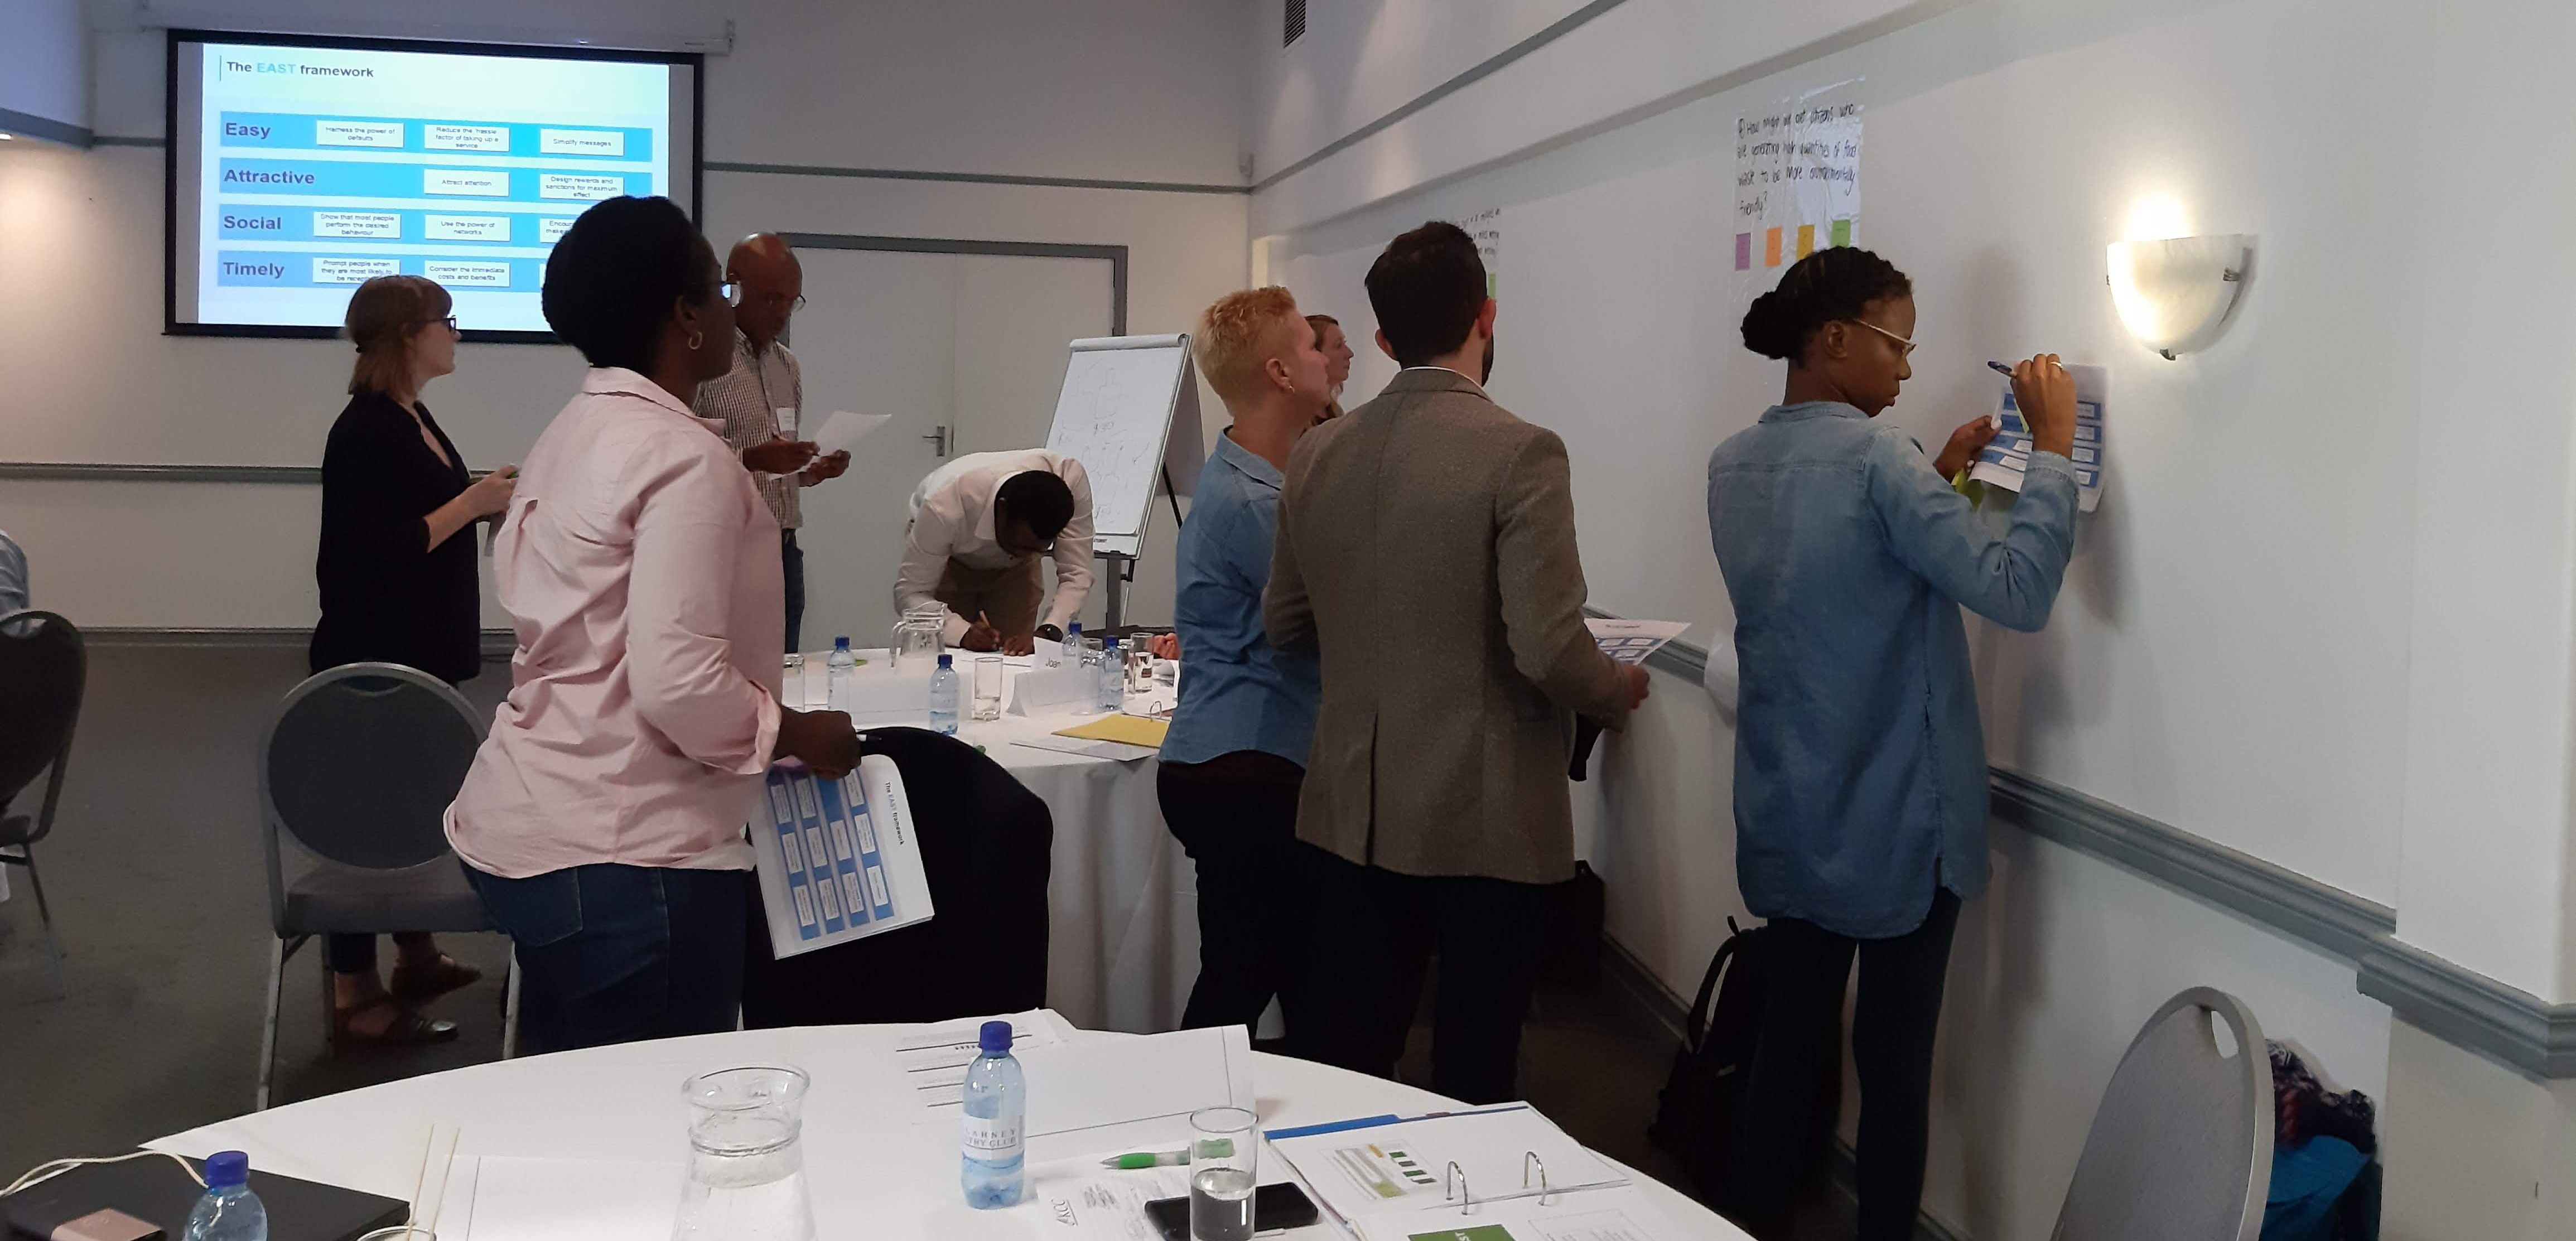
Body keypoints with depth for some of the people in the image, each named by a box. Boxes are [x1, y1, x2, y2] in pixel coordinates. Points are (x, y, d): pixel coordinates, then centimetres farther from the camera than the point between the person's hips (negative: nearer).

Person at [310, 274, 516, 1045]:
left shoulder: (412, 419, 11)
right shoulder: (365, 432, -18)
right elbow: (377, 551, -25)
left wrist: (492, 502, 7)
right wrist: (472, 503, -21)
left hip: (421, 654, 10)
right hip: (373, 658, -10)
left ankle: (416, 956, 31)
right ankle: (355, 999, 6)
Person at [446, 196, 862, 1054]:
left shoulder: (574, 434, 12)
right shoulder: (684, 458, -17)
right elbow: (680, 683, -24)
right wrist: (800, 736, -9)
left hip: (534, 827, 10)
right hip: (618, 856, -10)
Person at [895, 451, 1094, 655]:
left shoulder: (1072, 479, -36)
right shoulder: (945, 504, -40)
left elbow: (1076, 574, -31)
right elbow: (910, 593, -33)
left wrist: (1047, 633, -47)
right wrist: (963, 633, -50)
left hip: (1015, 569, 2)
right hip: (948, 563, -2)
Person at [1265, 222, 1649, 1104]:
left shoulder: (1317, 454, 2)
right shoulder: (1519, 454, -15)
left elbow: (1284, 624, 11)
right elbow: (1551, 652, -20)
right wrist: (1622, 691, 1)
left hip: (1352, 813, 5)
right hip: (1484, 821, -5)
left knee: (1342, 1072, 15)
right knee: (1471, 1083, 9)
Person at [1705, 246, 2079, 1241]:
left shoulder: (1735, 464, 4)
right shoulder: (1872, 457, -19)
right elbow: (2018, 594, -22)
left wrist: (1938, 475, 14)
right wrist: (2053, 447, -13)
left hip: (1787, 821, 7)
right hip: (1896, 822, -7)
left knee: (1791, 1027, 15)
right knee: (1895, 1055, 6)